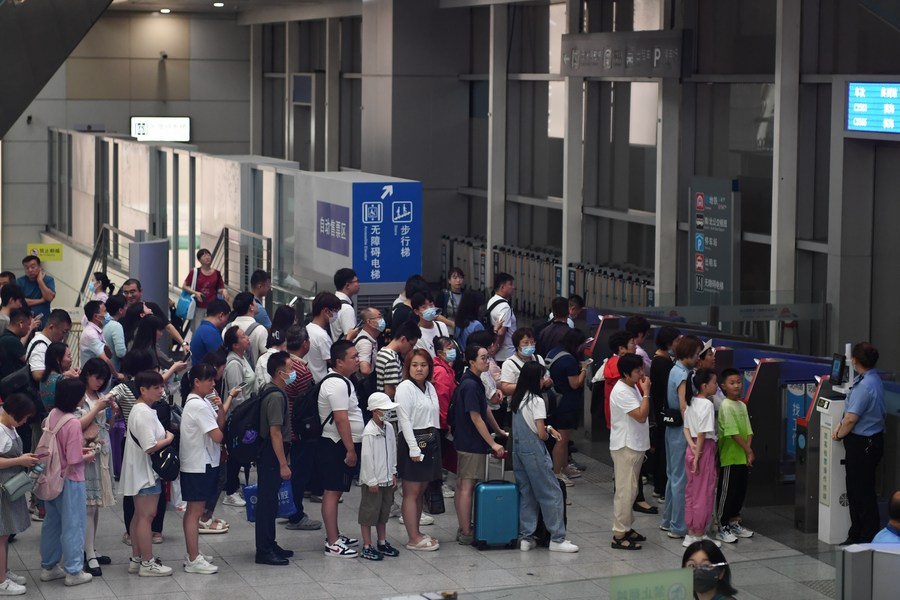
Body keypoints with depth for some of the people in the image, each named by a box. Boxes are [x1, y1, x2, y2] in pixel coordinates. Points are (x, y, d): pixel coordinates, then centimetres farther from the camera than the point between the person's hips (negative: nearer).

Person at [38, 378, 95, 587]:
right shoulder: (73, 423, -24)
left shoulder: (52, 415, -1)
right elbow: (74, 460, -22)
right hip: (70, 481, -8)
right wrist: (88, 456, -4)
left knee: (51, 523, 18)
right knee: (73, 526, 5)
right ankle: (73, 571, 14)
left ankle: (48, 566, 28)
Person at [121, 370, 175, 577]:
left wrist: (163, 435, 4)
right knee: (146, 515, -4)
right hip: (145, 472, -11)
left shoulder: (138, 410, 11)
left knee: (140, 515, 16)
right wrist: (169, 438, -12)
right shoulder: (144, 413, -22)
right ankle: (147, 563, 1)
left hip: (141, 472, 11)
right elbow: (150, 447, -26)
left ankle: (136, 559, 24)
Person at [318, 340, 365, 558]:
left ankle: (334, 535, 25)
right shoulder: (337, 385, -20)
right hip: (337, 446, -10)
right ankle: (332, 543, -6)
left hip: (342, 445, 11)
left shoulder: (342, 381, 14)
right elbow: (341, 420, -24)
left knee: (336, 490, 16)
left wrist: (352, 448, 23)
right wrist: (350, 450, -23)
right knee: (333, 491, -7)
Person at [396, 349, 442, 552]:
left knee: (421, 491, 13)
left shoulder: (430, 387, 13)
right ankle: (413, 539, -2)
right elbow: (404, 420, -15)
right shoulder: (405, 388, -10)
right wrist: (414, 449, -19)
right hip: (413, 442, -8)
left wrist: (435, 442, 10)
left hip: (431, 442, 8)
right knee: (411, 493, -4)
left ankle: (417, 533, 20)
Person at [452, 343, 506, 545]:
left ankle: (463, 530, 20)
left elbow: (485, 410, 22)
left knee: (462, 485, 13)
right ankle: (466, 534, -2)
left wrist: (499, 431, 27)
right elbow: (476, 418, -21)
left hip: (465, 442, 10)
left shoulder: (474, 382, 11)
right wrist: (493, 444, -18)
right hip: (472, 444, -10)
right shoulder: (470, 385, -20)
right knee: (467, 487, -5)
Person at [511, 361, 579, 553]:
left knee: (526, 494, 13)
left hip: (518, 449, 8)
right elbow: (541, 433, -17)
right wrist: (547, 433, 5)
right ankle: (557, 539, 1)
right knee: (551, 494, 0)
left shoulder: (517, 399, 7)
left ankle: (525, 537, 12)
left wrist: (548, 428, 10)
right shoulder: (536, 401, -16)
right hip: (534, 451, -8)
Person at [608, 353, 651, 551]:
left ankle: (626, 528, 25)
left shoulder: (633, 387, 10)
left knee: (630, 490, 16)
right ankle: (619, 535, -3)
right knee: (625, 491, -7)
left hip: (635, 446, 10)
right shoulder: (622, 392, -21)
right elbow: (641, 416, -26)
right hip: (625, 447, -10)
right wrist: (646, 392, -21)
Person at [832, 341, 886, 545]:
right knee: (855, 491, 17)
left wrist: (839, 435, -5)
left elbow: (851, 419, -22)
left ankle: (868, 539, 4)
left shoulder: (864, 386, -23)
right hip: (870, 441, 10)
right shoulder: (874, 380, 10)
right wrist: (841, 426, 4)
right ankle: (856, 535, 25)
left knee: (862, 492, -2)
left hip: (862, 444, -10)